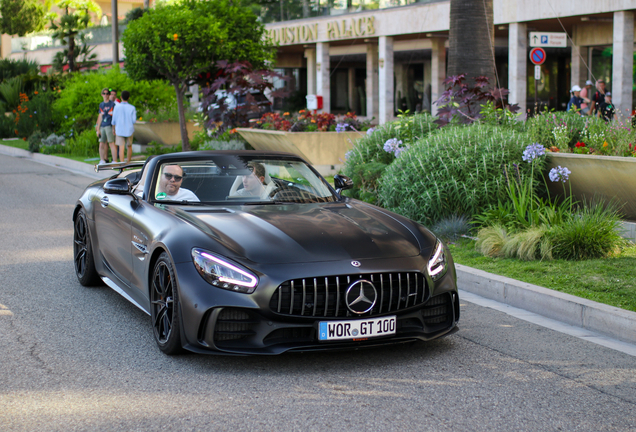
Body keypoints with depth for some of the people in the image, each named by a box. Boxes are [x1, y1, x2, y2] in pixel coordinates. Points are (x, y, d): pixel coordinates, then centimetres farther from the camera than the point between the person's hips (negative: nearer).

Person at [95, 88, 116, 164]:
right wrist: (98, 128, 15)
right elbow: (100, 117, 19)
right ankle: (102, 160, 12)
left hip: (109, 126, -6)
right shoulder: (101, 105, 16)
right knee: (101, 144, 5)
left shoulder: (112, 104, 0)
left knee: (111, 143, -10)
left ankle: (115, 161, -10)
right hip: (102, 126, 6)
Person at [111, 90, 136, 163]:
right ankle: (128, 163, 26)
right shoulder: (132, 108, -7)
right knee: (129, 146, 17)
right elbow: (134, 121, -7)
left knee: (121, 147, -3)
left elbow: (114, 120, -2)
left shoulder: (117, 107, -7)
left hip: (119, 130, -1)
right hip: (129, 130, 1)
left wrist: (113, 129, 13)